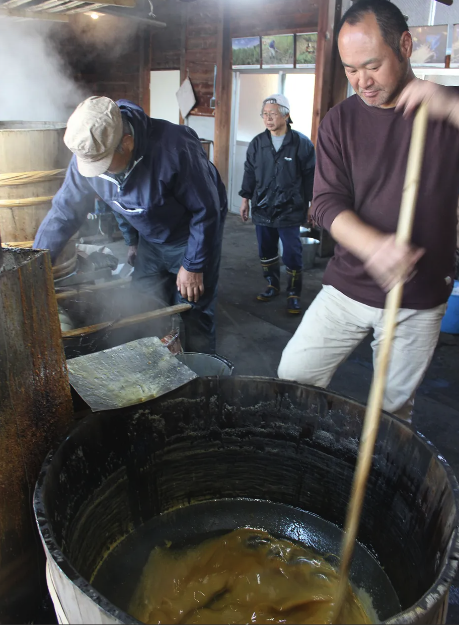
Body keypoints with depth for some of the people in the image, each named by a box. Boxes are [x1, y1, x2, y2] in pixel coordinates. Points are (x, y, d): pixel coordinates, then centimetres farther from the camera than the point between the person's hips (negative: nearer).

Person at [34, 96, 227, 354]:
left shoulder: (173, 148, -34)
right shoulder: (88, 154, -17)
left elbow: (206, 209, -23)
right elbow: (64, 211, -8)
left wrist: (193, 266, -18)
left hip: (193, 235, -5)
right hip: (150, 239, 6)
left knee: (195, 318, -1)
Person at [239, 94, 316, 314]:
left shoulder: (302, 143, -6)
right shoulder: (257, 143, 4)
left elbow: (310, 176, -3)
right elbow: (249, 173, 12)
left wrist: (312, 204, -3)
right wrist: (245, 199, 9)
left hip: (290, 211, -4)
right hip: (262, 209, 4)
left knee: (292, 255, -1)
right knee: (266, 252, 14)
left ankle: (294, 294, 13)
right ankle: (273, 285, 33)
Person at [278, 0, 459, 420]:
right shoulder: (341, 121, 1)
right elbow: (327, 203, -7)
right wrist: (373, 246, -26)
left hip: (419, 304, -1)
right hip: (347, 289, 1)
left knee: (395, 407, 10)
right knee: (294, 374, 3)